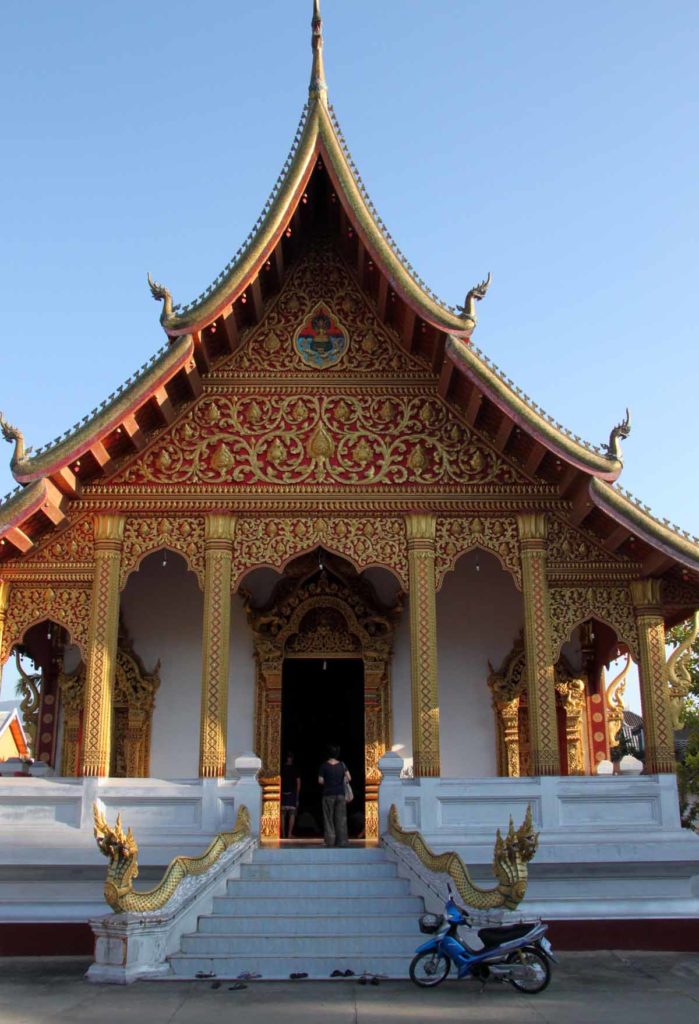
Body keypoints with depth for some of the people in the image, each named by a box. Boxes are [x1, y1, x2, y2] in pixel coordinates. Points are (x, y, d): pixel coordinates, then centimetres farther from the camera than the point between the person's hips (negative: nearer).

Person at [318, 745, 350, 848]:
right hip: (340, 794, 2)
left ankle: (330, 840, 1)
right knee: (341, 818, 5)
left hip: (328, 795, -2)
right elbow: (349, 778, -3)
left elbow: (320, 780, -6)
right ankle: (342, 841, 2)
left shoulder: (324, 766, -4)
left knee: (329, 819, 5)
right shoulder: (342, 765, 1)